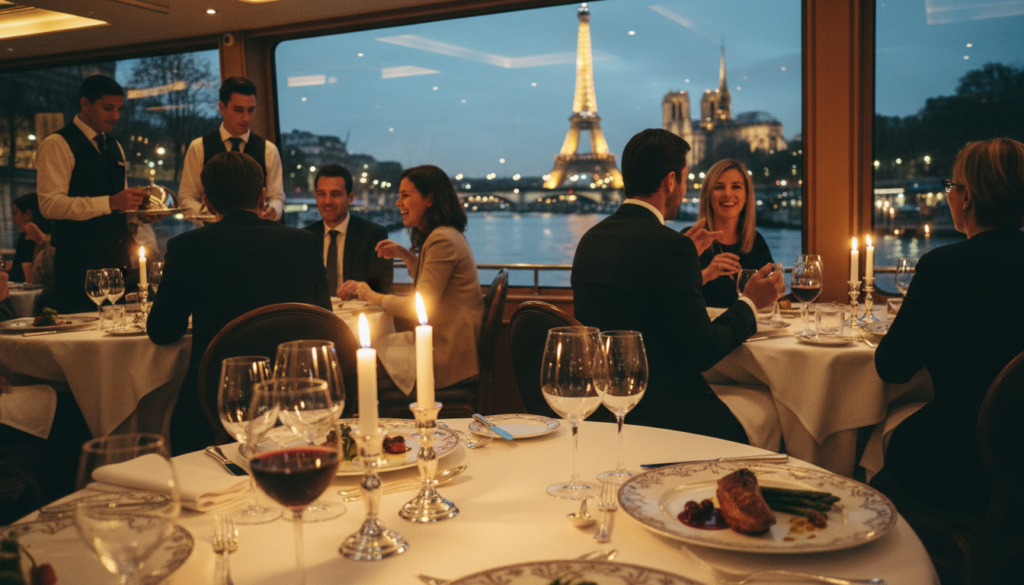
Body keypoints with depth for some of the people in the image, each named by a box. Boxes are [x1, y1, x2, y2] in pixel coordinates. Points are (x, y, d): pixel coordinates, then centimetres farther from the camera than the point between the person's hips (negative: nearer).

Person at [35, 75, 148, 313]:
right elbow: (50, 204, -16)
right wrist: (110, 203, -24)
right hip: (79, 263, -7)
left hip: (117, 258, 7)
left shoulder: (114, 147, 20)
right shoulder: (57, 144, -5)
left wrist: (139, 209, 6)